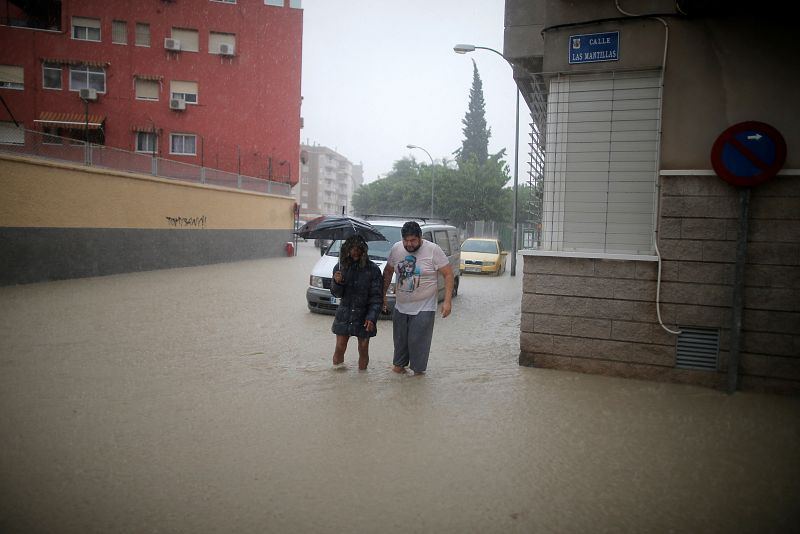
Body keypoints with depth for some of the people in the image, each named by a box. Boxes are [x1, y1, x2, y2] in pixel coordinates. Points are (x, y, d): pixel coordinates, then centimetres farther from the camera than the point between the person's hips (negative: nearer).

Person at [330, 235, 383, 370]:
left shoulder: (373, 269, -7)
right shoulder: (341, 267, 0)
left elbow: (376, 297, -7)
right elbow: (337, 294, 1)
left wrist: (372, 317, -17)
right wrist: (337, 282, -20)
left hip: (364, 316, -2)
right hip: (344, 314, 2)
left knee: (363, 349, 6)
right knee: (339, 348, 3)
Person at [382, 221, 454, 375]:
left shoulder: (433, 250, -13)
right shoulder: (396, 249, 0)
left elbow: (448, 274, -10)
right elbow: (388, 272, 14)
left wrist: (447, 301, -16)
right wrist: (383, 295, 12)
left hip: (424, 308, -4)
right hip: (400, 307, 4)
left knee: (418, 341, -2)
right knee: (400, 339, 15)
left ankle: (418, 369, 15)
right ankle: (399, 363, 36)